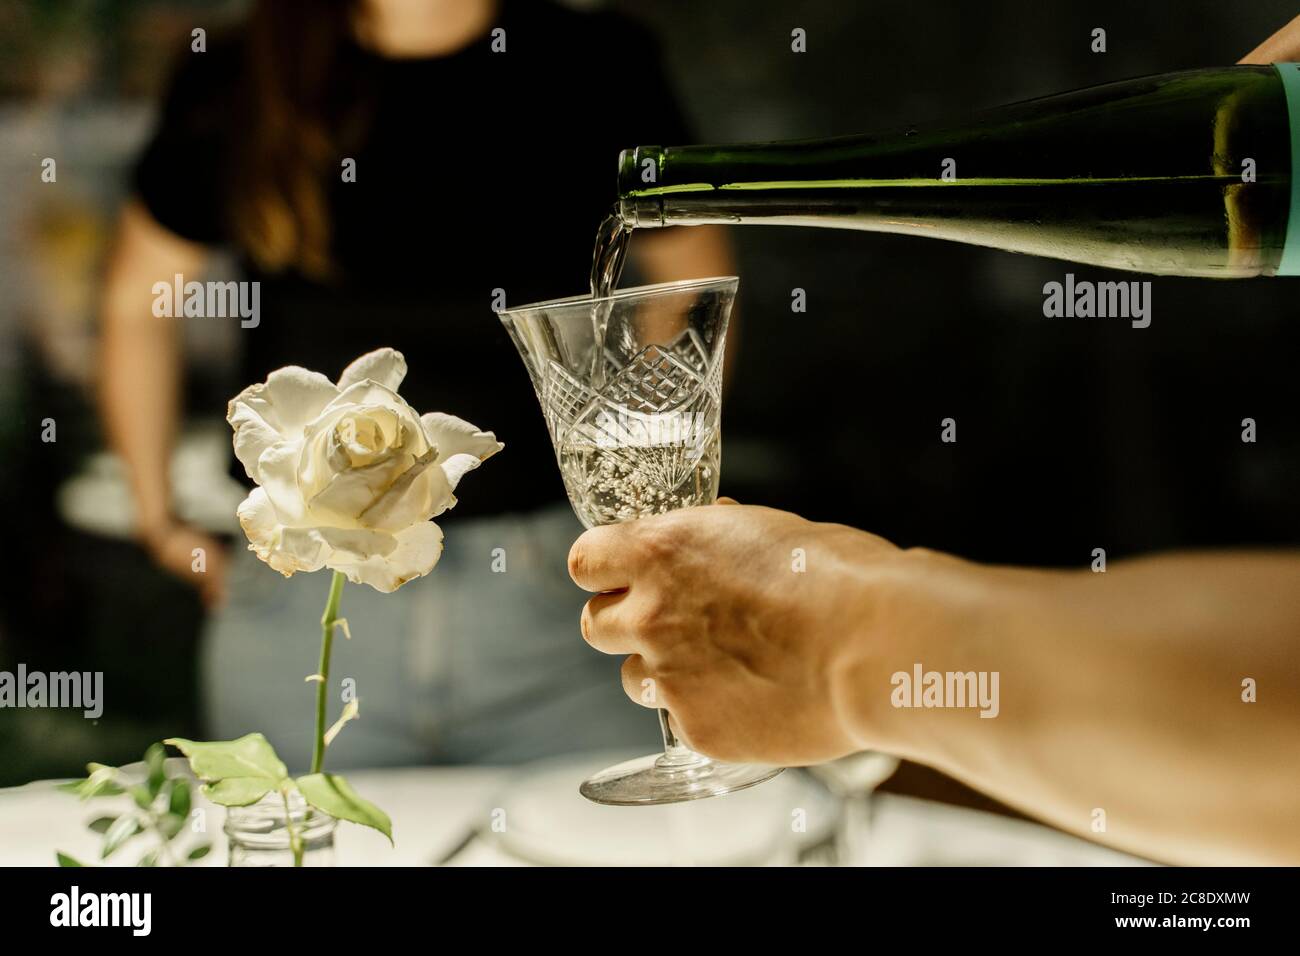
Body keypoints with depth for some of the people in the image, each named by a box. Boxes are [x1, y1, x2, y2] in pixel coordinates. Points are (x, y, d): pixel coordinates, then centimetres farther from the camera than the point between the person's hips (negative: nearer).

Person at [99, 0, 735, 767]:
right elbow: (136, 300, 15)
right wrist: (160, 521, 16)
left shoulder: (597, 72, 0)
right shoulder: (237, 90, 1)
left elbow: (693, 275, 13)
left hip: (549, 596, 0)